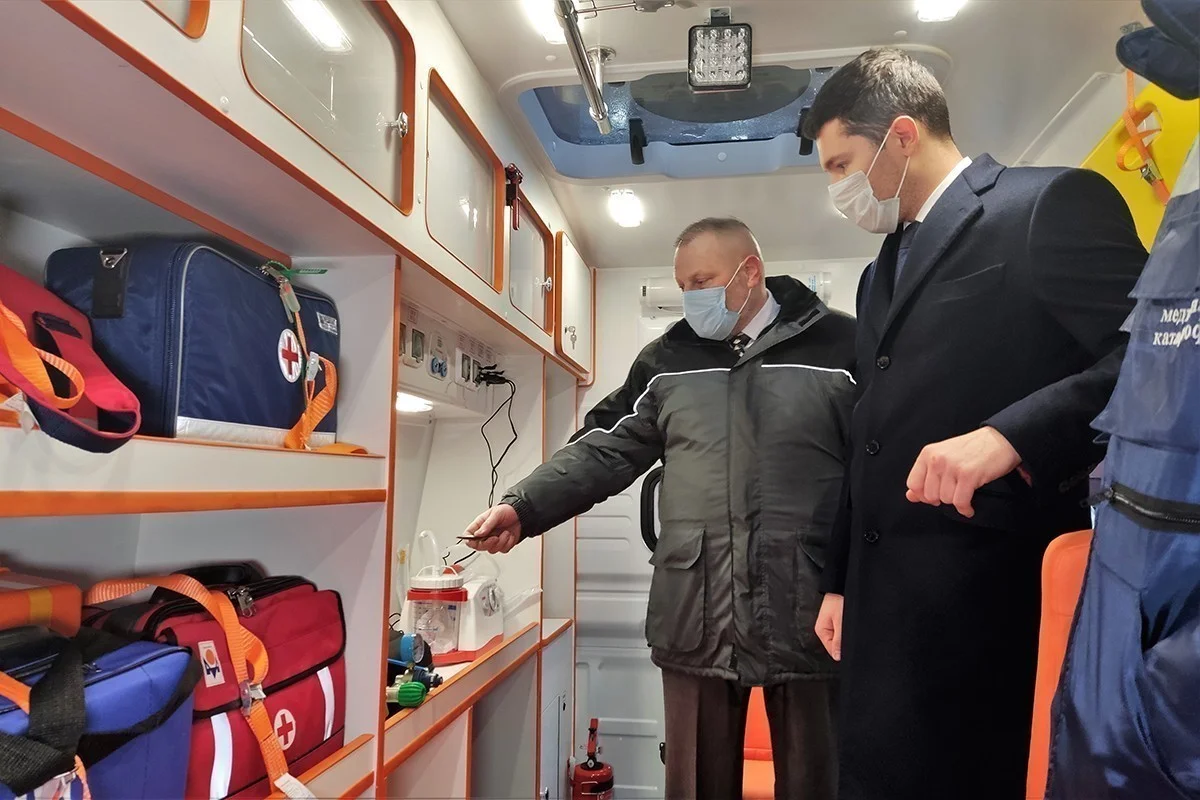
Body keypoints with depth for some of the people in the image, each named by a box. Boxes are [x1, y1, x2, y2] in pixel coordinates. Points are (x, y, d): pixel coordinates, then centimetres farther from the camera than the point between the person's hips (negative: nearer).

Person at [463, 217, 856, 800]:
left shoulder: (841, 347, 0)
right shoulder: (668, 359, 9)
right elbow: (605, 450, 5)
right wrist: (524, 508, -8)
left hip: (809, 618, -2)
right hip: (695, 621, 3)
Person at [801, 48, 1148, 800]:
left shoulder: (1054, 204, -4)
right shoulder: (883, 272, 19)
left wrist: (1010, 435, -28)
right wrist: (841, 582, 17)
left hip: (987, 592, -8)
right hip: (887, 597, 8)